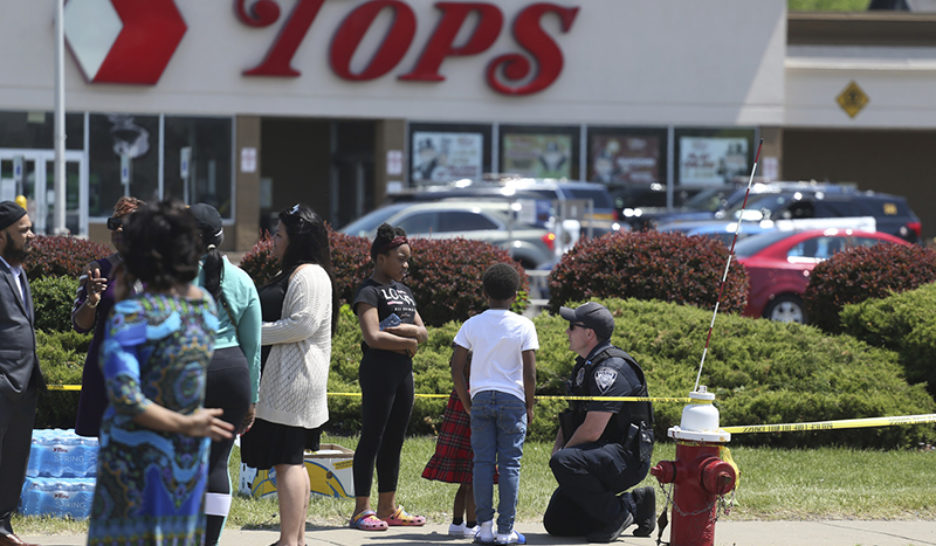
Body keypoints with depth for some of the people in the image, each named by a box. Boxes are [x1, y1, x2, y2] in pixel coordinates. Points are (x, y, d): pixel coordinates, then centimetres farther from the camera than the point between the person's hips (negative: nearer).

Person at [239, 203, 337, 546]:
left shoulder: (309, 275, -13)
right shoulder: (293, 274, 21)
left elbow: (302, 324, -22)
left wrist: (254, 333, -15)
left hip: (292, 381, -11)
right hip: (281, 379, 11)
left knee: (287, 460, -11)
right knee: (290, 460, 12)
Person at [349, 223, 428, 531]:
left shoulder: (403, 291, 18)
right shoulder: (370, 292, -8)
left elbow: (423, 333, 14)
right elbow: (373, 336, -19)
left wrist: (405, 330, -8)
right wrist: (408, 342, -6)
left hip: (404, 369, 8)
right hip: (379, 368, -8)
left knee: (394, 440, 10)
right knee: (373, 438, -7)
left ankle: (388, 507, 15)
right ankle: (362, 509, -6)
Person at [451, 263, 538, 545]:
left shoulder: (472, 325, 2)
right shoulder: (524, 326, -4)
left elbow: (456, 368, 1)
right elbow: (530, 373, -7)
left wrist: (467, 403, 12)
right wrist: (530, 405, 5)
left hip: (481, 397, 2)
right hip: (512, 399, -2)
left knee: (482, 461, 4)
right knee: (510, 463, 1)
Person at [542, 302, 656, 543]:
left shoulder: (610, 369, -19)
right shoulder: (585, 365, 14)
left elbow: (592, 430, -24)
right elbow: (572, 414, 24)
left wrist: (562, 453, -8)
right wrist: (558, 446, 6)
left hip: (627, 459, -10)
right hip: (602, 458, 10)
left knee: (563, 463, -34)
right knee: (556, 523, 5)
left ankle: (616, 516, -17)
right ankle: (634, 505, 14)